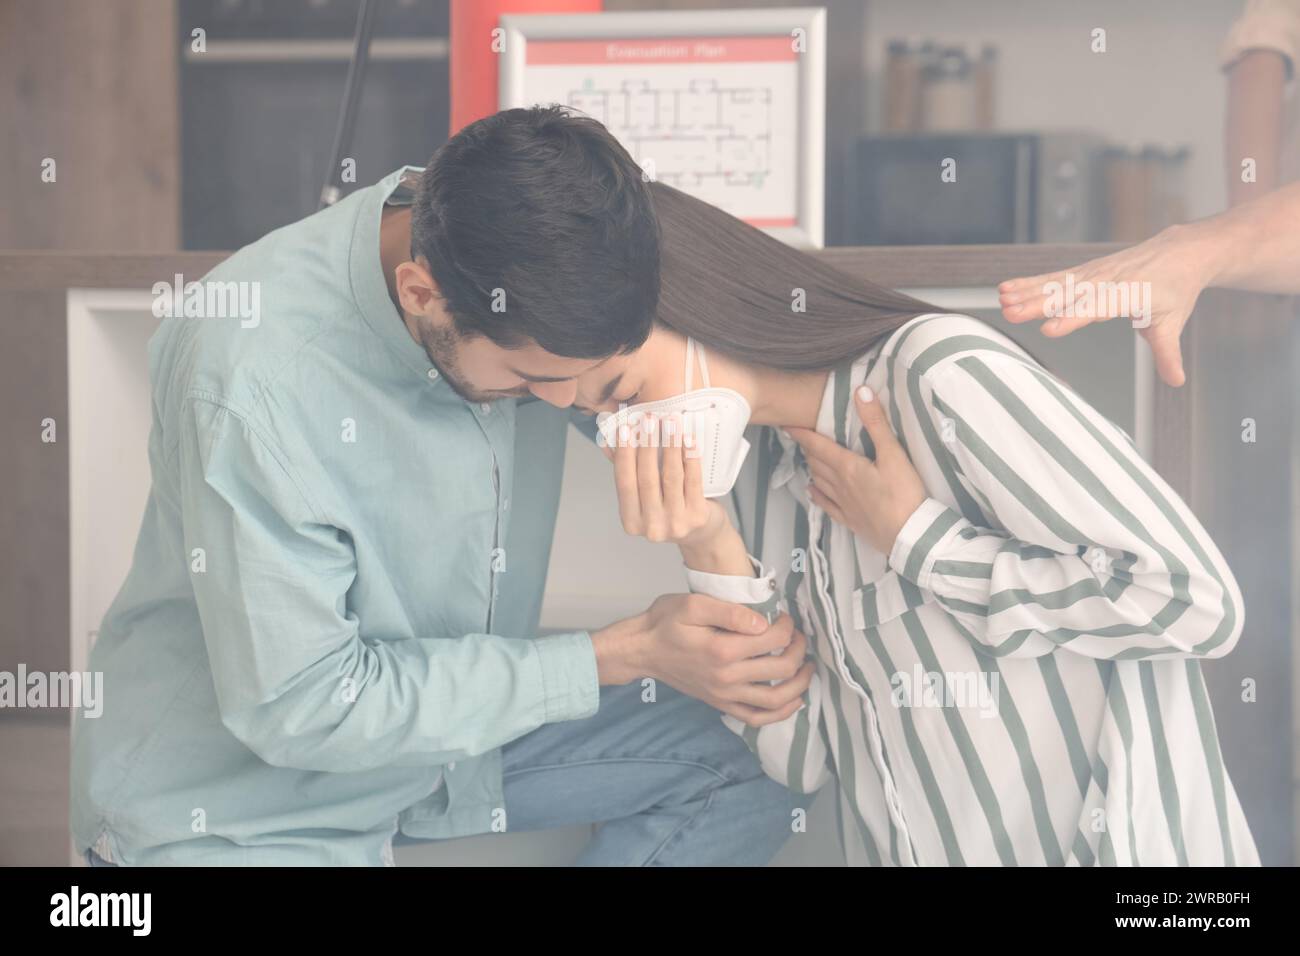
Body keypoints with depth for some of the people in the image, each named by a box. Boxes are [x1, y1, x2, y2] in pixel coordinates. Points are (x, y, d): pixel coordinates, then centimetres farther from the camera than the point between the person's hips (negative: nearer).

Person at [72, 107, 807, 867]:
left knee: (756, 770, -4)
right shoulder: (256, 375, -32)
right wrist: (622, 656, -25)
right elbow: (300, 707, -26)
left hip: (455, 712, 6)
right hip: (245, 799, -5)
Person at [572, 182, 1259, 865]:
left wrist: (914, 538, -15)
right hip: (913, 844, 5)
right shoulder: (761, 462, 4)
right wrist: (710, 551, -11)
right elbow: (802, 757, 0)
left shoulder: (939, 372, -15)